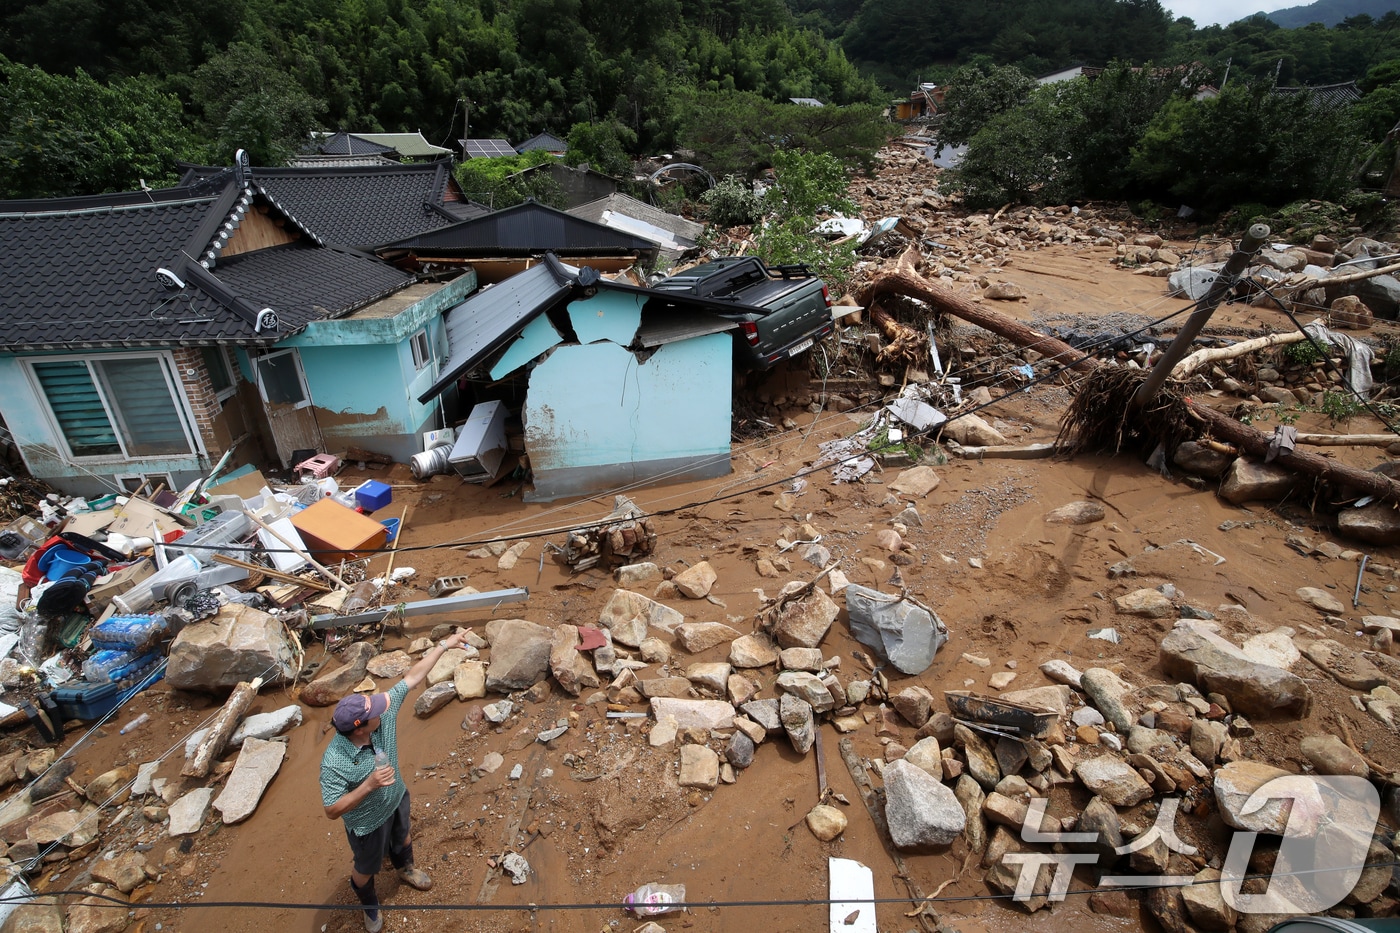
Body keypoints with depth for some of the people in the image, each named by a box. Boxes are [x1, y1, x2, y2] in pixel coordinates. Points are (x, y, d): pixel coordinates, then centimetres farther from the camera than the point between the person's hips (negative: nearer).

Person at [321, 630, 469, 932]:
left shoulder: (383, 713, -30)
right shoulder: (334, 762, -40)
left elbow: (413, 677, -23)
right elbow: (332, 811, -31)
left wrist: (444, 644, -24)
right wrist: (369, 785, -45)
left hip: (396, 799, 5)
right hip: (367, 822, -4)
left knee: (402, 838, 34)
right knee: (366, 869, 26)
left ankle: (405, 867, 68)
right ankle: (368, 903, 59)